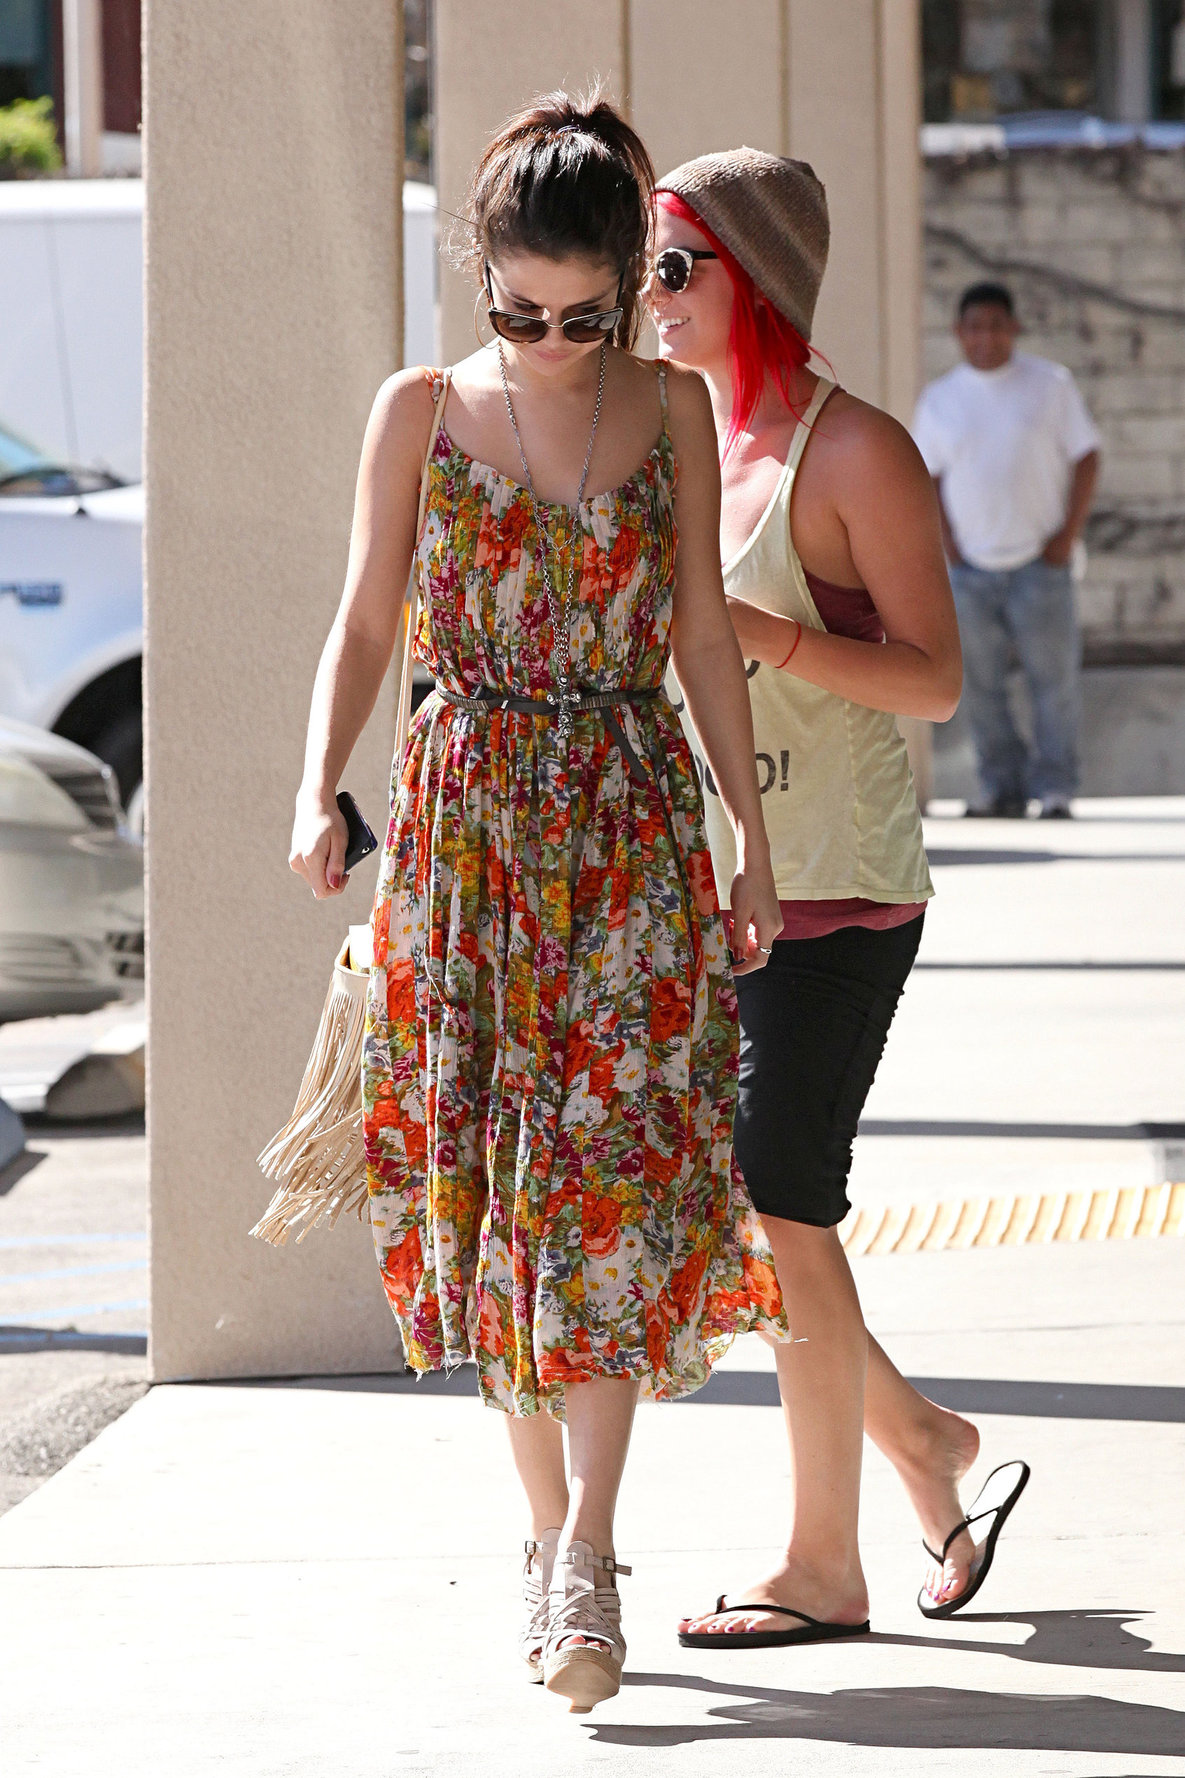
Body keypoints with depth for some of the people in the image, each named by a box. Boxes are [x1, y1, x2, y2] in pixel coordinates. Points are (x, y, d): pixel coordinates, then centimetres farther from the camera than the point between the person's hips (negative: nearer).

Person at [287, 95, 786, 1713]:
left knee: (610, 1168, -10)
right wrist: (320, 792, -10)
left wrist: (756, 835, 6)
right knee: (485, 1168, 1)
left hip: (632, 821, 0)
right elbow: (365, 623, 4)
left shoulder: (670, 412, 4)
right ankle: (550, 1533, 13)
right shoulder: (423, 413, 2)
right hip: (466, 820, 1)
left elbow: (704, 635, 7)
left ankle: (585, 1553, -12)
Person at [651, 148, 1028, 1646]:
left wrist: (770, 634, -25)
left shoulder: (857, 453, -10)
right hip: (703, 890, 8)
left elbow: (932, 679, -13)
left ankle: (824, 1564, 2)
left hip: (833, 895, -8)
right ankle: (917, 1437, 24)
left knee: (780, 1211, -7)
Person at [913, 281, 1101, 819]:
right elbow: (927, 477, 13)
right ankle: (1003, 786, 11)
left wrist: (1068, 534, -5)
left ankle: (1054, 789, 2)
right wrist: (949, 545, 1)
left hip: (1039, 559, -2)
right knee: (980, 683, 2)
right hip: (970, 567, 2)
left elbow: (1085, 458, 3)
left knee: (1054, 677, -4)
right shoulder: (939, 400, 8)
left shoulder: (1050, 384, 2)